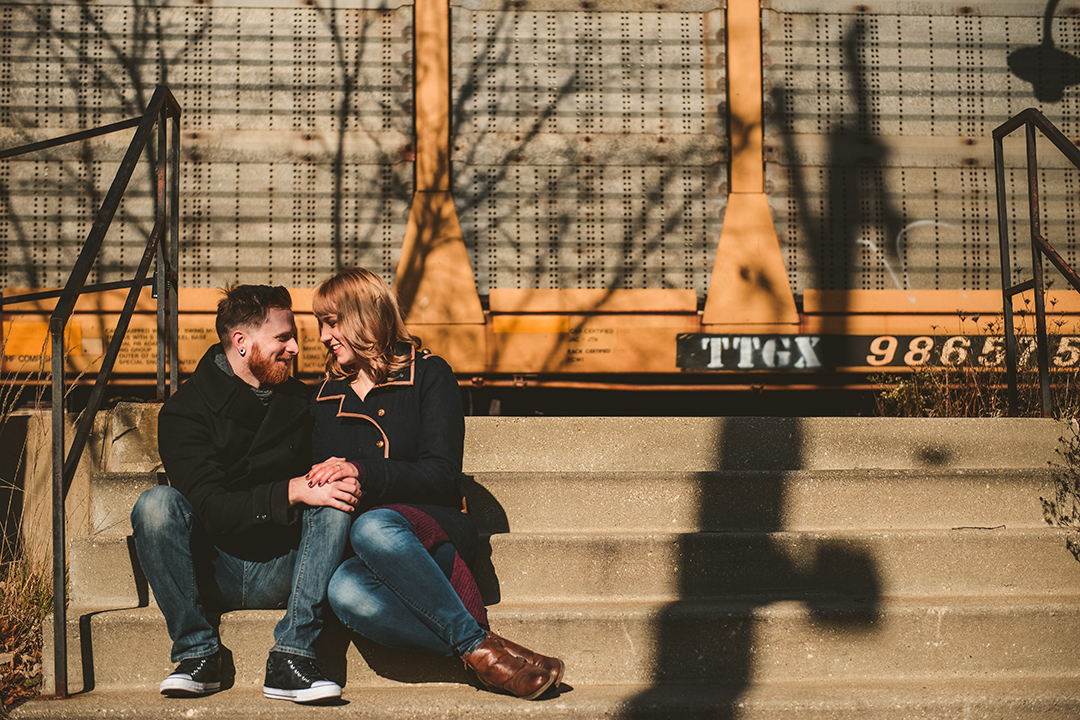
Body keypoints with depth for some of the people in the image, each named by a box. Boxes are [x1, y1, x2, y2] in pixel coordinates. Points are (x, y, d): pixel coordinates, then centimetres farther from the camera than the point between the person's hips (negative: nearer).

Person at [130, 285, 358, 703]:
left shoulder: (299, 402, 7)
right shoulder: (184, 411, -7)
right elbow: (215, 511, -18)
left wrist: (343, 474, -17)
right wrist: (292, 492, -30)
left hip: (282, 574, 3)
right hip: (212, 572, -2)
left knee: (335, 505, -24)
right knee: (157, 504, -27)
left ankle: (290, 660, -29)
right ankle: (197, 654, -20)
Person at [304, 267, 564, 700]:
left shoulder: (428, 374, 7)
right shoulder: (326, 397, 22)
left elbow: (441, 476, -3)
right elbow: (322, 482, 22)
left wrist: (363, 472, -16)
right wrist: (333, 482, -3)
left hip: (433, 527, -2)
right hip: (355, 537, 3)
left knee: (373, 528, -41)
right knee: (345, 592, -37)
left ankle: (476, 648, -34)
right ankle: (478, 648, -34)